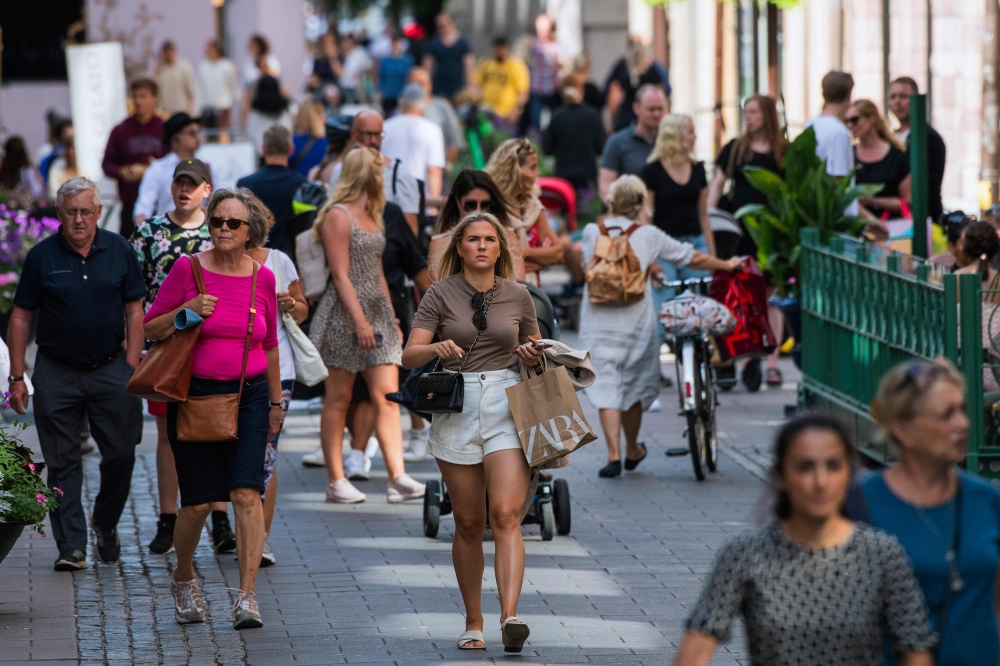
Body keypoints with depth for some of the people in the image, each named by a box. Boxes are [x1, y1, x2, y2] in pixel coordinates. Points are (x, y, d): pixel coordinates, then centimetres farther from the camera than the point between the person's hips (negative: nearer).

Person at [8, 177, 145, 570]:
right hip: (56, 372, -1)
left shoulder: (119, 251, 2)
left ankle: (105, 523, 26)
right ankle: (71, 546, 6)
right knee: (62, 462, 1)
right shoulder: (42, 256, -1)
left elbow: (134, 311, 5)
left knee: (121, 453, 1)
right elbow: (21, 317, 2)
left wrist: (132, 367, -2)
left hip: (110, 369, 1)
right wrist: (16, 376, -2)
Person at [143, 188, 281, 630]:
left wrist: (275, 402, 20)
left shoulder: (263, 278, 5)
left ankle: (246, 596, -13)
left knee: (246, 493, -13)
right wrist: (186, 311, -15)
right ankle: (184, 580, 27)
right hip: (194, 395, -1)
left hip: (248, 396, 1)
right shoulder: (188, 270, -3)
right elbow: (150, 329, 2)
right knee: (198, 502, 0)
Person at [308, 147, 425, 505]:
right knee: (338, 399, -1)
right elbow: (341, 275, -14)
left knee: (388, 396, -3)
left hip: (377, 312, 8)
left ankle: (397, 478, -10)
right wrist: (360, 320, -20)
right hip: (344, 314, -8)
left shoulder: (372, 216, 19)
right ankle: (336, 481, 2)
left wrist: (391, 318, 19)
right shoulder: (338, 216, -8)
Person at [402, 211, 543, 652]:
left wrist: (533, 357, -2)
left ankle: (509, 616, -25)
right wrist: (437, 348, -25)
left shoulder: (518, 296, 7)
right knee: (468, 523, 6)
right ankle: (473, 623, 15)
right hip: (456, 410, 0)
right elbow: (409, 356, -5)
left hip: (507, 406, 0)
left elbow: (535, 353, 21)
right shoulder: (441, 294, 2)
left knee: (506, 515, -15)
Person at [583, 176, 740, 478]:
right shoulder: (648, 235, 0)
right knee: (633, 385, 16)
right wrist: (727, 266, 23)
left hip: (598, 324, -1)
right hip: (635, 321, 1)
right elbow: (694, 258, 7)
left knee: (605, 386, -2)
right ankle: (632, 451, 32)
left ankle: (614, 454, -15)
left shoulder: (591, 232, 0)